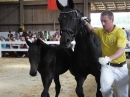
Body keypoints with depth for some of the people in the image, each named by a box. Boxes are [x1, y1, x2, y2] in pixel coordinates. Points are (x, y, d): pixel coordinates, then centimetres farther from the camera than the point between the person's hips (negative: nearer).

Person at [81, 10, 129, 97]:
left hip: (120, 67, -2)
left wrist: (109, 58, -50)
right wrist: (86, 23, -1)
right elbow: (92, 29, 21)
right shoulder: (101, 31, -2)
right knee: (105, 90, -23)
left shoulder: (120, 32, -19)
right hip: (107, 66, 2)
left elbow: (121, 50, -32)